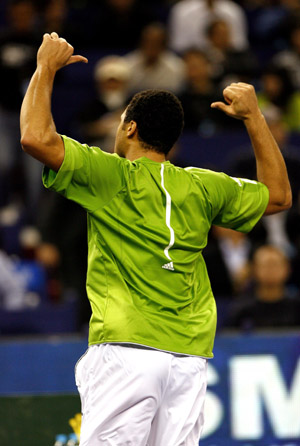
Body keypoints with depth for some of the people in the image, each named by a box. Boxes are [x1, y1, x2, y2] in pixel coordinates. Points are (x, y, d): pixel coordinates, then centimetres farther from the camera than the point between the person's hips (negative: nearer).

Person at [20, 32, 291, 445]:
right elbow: (279, 195, 28)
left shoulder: (110, 176, 0)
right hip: (189, 358, 5)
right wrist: (253, 117, 30)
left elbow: (36, 137, -9)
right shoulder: (203, 187, 13)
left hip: (125, 352, -5)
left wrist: (46, 69, 6)